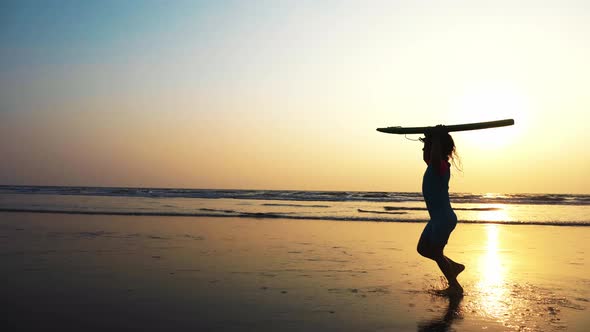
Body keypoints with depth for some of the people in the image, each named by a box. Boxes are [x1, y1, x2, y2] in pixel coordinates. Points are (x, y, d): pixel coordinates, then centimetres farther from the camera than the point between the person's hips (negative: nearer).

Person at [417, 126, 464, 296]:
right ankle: (454, 266, 29)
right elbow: (427, 157, 32)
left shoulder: (440, 165, -18)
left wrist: (437, 137, -32)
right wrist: (428, 138, 23)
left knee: (436, 253, 1)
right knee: (422, 248, 18)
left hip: (444, 218, -9)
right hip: (437, 218, 9)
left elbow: (434, 156, -43)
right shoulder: (433, 165, 9)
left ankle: (455, 287, 14)